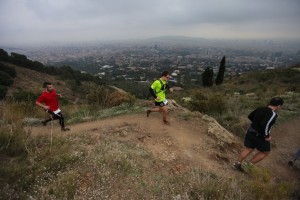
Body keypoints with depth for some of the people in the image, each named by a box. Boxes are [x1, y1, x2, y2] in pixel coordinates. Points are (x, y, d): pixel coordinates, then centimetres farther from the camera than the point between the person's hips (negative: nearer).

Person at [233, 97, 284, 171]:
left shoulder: (260, 109, 3)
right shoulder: (273, 114, -21)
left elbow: (250, 116, 13)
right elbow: (265, 125, -32)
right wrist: (266, 136, -19)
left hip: (250, 131, 7)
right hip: (260, 136, -7)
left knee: (248, 149, 17)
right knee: (265, 152, 16)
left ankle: (237, 163, 20)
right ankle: (248, 165, 15)